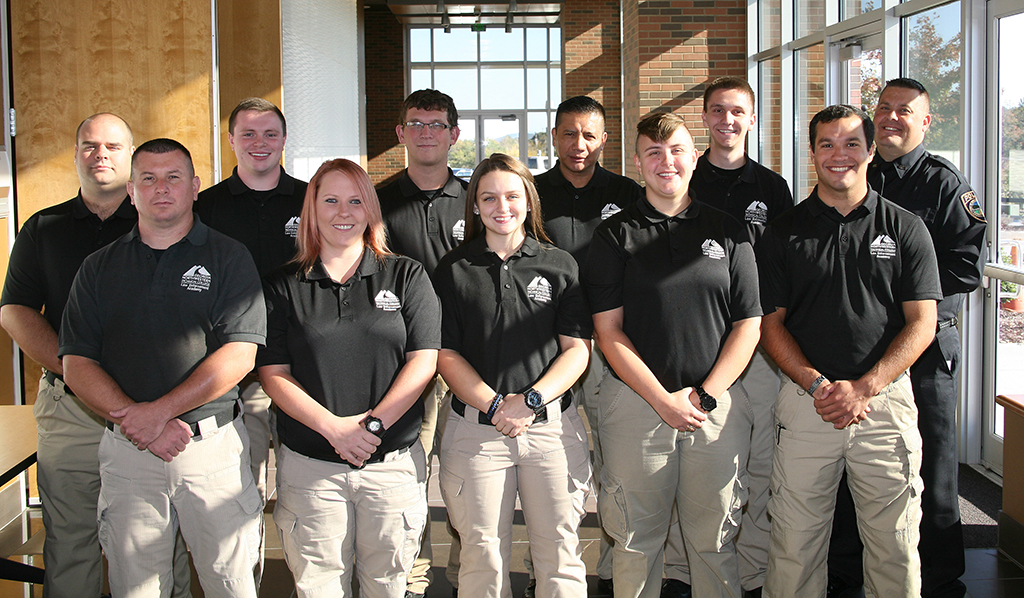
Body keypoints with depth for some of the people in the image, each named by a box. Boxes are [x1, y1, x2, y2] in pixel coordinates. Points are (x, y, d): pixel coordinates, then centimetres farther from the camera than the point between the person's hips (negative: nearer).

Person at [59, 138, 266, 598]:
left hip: (213, 445, -2)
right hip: (126, 451, 2)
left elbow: (238, 355, -7)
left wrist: (160, 411, -15)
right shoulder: (99, 268, 11)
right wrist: (142, 427, -11)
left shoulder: (228, 258, 3)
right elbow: (76, 364, 3)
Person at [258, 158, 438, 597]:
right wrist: (333, 426, -13)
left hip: (394, 462, 0)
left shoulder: (406, 277, 6)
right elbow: (273, 373, 0)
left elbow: (423, 360, -1)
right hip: (309, 466, 0)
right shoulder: (284, 286, 6)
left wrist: (374, 423, -12)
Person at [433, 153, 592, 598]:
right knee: (483, 555, 3)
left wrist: (531, 401, -12)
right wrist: (494, 405, -11)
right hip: (476, 428, 0)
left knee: (560, 552, 2)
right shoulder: (454, 270, 7)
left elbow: (577, 349, 2)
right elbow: (446, 353, 2)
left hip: (552, 426, 0)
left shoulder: (559, 265, 7)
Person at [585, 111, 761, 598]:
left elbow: (748, 325, 5)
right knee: (637, 539, 7)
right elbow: (608, 331, -2)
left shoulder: (726, 231, 8)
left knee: (714, 539, 8)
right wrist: (663, 399, -10)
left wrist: (705, 394, -6)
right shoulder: (615, 234, 3)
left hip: (717, 404, 1)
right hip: (636, 402, -1)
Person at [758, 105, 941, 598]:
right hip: (805, 402, 0)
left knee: (894, 546, 6)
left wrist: (864, 387, -11)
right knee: (794, 543, 4)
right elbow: (770, 323, 3)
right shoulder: (784, 233, 6)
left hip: (885, 400, 0)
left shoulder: (906, 229, 6)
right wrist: (817, 384, -12)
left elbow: (922, 323, 1)